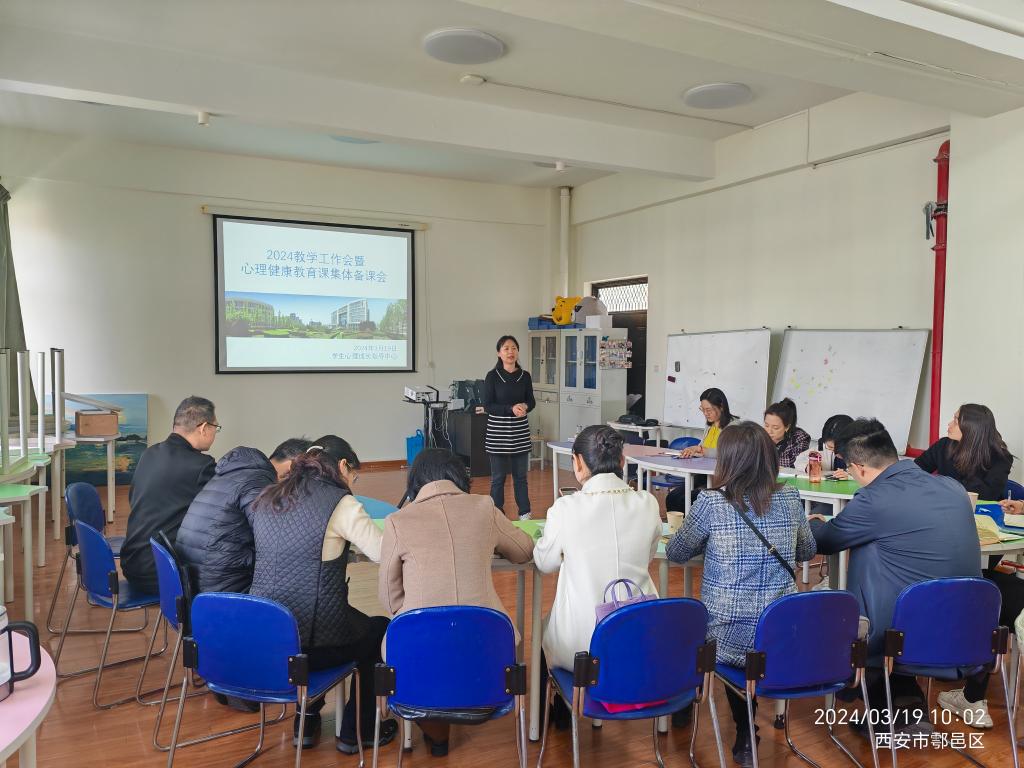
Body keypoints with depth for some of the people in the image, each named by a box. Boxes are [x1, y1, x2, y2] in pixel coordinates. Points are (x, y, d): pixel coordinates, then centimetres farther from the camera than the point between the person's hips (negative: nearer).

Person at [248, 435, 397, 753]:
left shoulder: (265, 498, 7)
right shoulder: (339, 503, -12)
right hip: (308, 643, -6)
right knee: (381, 629, 24)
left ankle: (306, 721, 38)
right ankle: (357, 730, 31)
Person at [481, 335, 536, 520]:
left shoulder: (525, 376, 5)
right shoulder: (492, 376, -5)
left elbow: (531, 401, 11)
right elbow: (487, 406, -8)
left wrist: (525, 406, -13)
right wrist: (511, 409, -20)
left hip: (520, 432, 3)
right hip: (498, 432, -3)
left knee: (520, 475, 10)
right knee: (498, 477, 3)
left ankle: (525, 514, 20)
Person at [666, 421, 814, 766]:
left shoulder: (712, 501, -12)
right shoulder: (790, 499, -1)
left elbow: (675, 553, 2)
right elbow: (807, 551, 17)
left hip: (729, 639, -3)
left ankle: (745, 735, 29)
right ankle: (744, 736, 35)